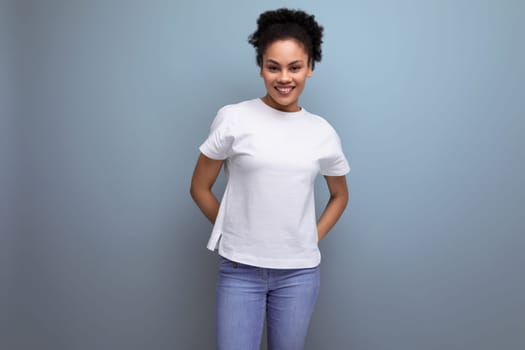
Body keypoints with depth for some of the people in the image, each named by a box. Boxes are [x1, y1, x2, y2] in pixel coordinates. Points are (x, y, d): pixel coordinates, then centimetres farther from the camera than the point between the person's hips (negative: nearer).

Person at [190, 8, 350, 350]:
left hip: (299, 273, 2)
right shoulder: (233, 119, -8)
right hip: (240, 269, -2)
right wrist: (235, 233, 3)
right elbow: (200, 188, 1)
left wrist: (311, 240, 5)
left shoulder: (323, 133, 0)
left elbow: (340, 195, 15)